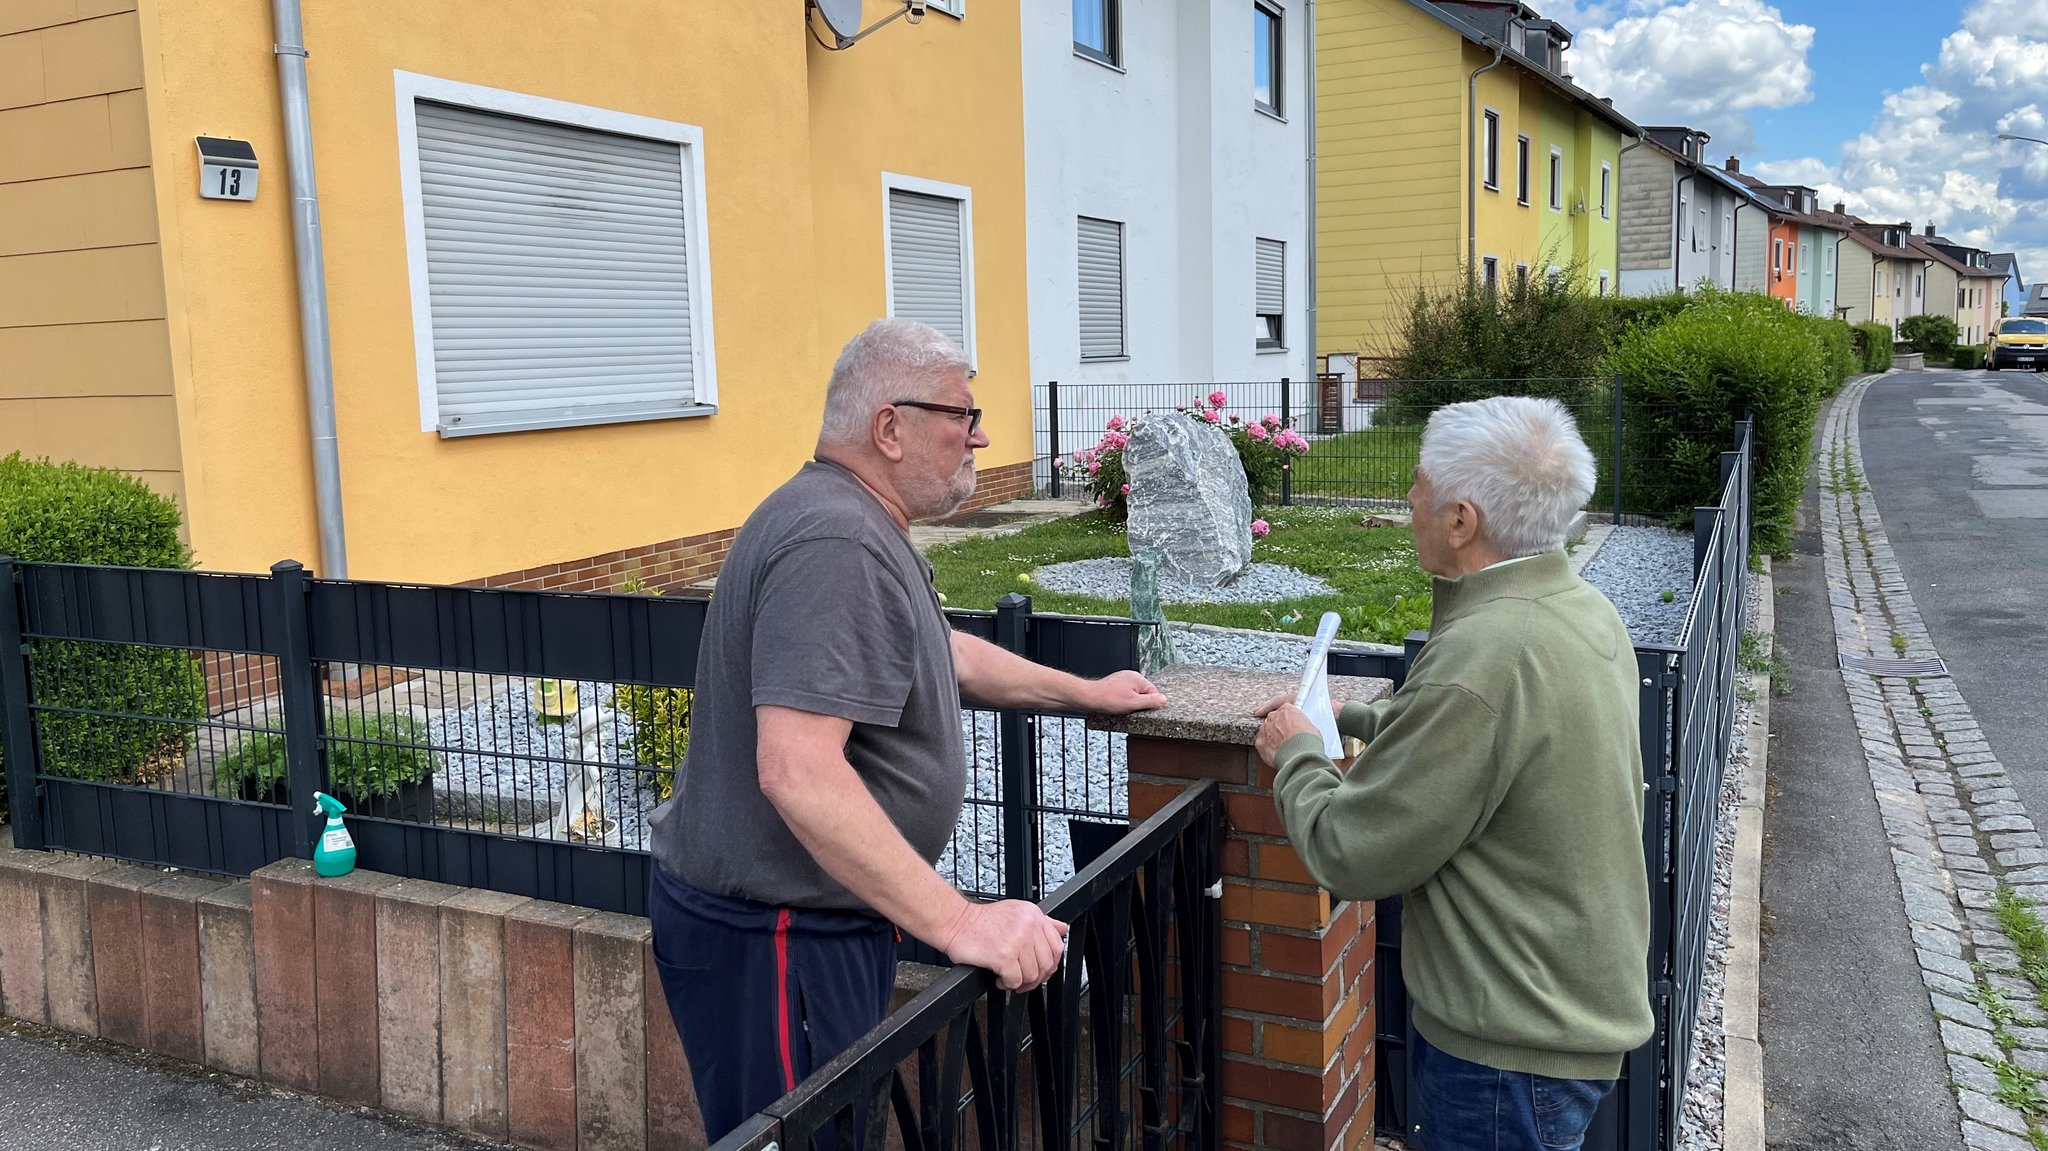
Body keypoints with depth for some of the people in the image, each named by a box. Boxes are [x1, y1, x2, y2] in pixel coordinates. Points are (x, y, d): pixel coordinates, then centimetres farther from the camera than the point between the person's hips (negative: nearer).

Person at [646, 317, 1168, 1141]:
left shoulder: (860, 528, 12)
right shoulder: (835, 545, -24)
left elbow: (942, 653, 28)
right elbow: (797, 772, -33)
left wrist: (1083, 693, 32)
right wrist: (960, 924, -32)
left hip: (818, 918, 10)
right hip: (772, 940, -10)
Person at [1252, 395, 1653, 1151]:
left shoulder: (1482, 657, -30)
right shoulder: (1582, 608, -1)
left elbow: (1349, 856, -22)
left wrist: (1297, 755, -5)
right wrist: (1351, 718, 15)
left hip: (1514, 1047, -9)